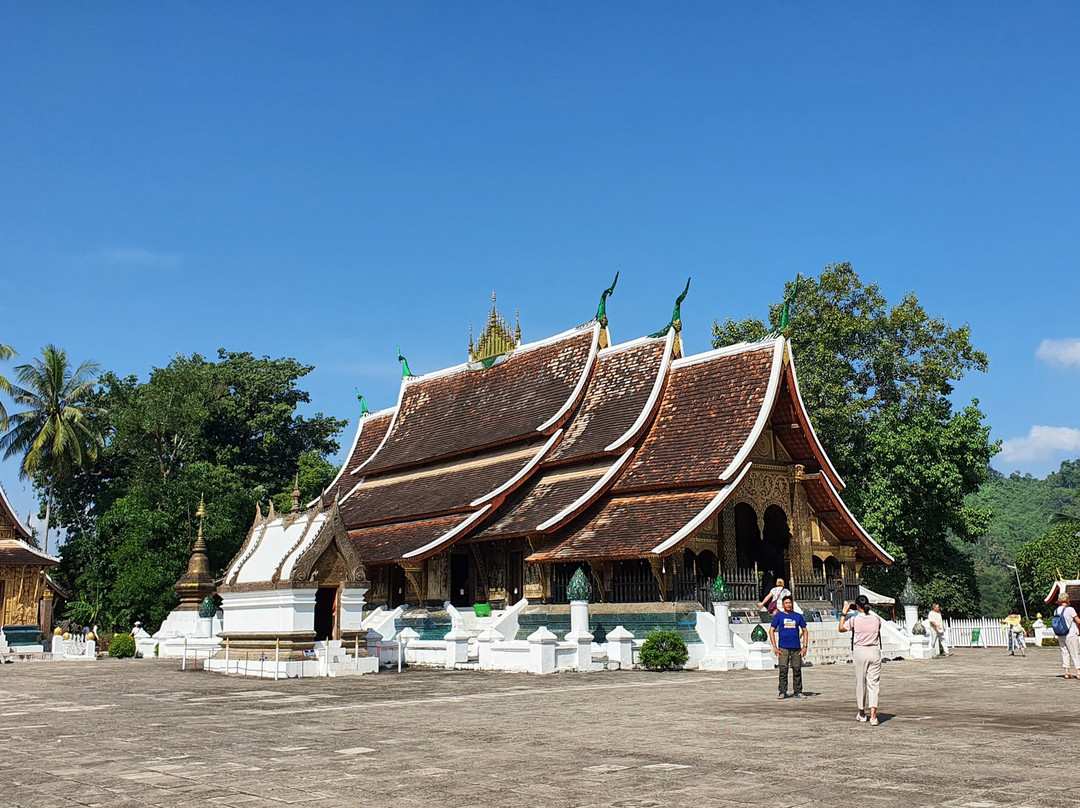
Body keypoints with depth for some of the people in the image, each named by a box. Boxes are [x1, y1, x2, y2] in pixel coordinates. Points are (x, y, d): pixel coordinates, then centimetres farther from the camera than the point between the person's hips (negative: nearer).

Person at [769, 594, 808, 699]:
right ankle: (782, 692, 1)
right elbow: (771, 631, 3)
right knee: (783, 670, -5)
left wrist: (804, 646, 5)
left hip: (796, 648, 2)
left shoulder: (798, 616, 11)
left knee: (797, 670, 3)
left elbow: (805, 631, 14)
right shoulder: (778, 616, 5)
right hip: (783, 648, -2)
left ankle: (798, 692, 11)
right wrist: (774, 647, -5)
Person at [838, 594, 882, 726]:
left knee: (860, 682, 12)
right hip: (875, 651, 2)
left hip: (860, 651, -2)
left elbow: (841, 629, 9)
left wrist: (844, 613, 16)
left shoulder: (855, 619, -5)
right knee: (874, 683, 1)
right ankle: (873, 716, -13)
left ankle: (862, 714, 24)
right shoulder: (876, 618, 1)